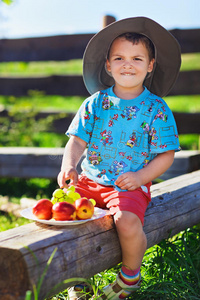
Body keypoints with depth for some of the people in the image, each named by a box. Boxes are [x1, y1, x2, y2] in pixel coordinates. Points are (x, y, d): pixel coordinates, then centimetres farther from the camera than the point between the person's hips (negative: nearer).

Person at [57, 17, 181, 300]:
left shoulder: (156, 108, -2)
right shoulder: (95, 102, 6)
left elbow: (166, 155, -2)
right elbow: (77, 140, 2)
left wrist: (140, 176, -17)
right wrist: (68, 166, -18)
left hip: (132, 184, -4)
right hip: (90, 179, 4)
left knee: (127, 222, -32)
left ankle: (130, 276, 2)